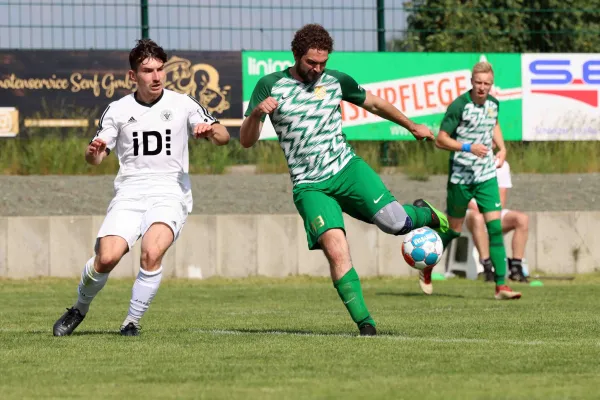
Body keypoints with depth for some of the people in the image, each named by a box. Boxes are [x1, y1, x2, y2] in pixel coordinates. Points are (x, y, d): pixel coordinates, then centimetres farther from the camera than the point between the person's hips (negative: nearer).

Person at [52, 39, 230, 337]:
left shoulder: (182, 105, 6)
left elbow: (223, 136, 6)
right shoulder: (118, 110, 9)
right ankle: (79, 309, 10)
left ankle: (132, 322, -11)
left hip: (170, 192, -1)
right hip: (129, 193, 1)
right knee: (107, 257, -19)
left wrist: (210, 131, -17)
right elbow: (95, 159, 11)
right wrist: (93, 152, -13)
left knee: (151, 253, -28)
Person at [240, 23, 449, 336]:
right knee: (336, 251, -22)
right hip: (309, 186, -2)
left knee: (394, 222, -19)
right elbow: (246, 141, -5)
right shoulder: (270, 86, -2)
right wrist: (257, 113, -26)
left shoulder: (336, 81, 6)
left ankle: (425, 214, 18)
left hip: (346, 167, 2)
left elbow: (374, 103, 24)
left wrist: (412, 127, 31)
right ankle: (364, 323, -11)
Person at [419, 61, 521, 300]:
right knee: (454, 229, 8)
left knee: (495, 227, -8)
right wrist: (468, 148, -25)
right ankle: (427, 269, 34)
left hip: (487, 175, 4)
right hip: (461, 175, -4)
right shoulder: (459, 106, -15)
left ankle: (501, 285, -10)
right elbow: (440, 140, -14)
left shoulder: (493, 104, 4)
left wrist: (502, 148, 11)